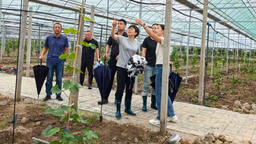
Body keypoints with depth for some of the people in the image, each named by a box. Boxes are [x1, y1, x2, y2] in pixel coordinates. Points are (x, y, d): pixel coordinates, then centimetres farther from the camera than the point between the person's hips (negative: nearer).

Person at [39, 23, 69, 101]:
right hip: (50, 61, 1)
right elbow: (45, 48, 13)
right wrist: (42, 55, -3)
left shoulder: (64, 39, 3)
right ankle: (48, 95, 14)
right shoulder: (49, 38, 7)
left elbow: (66, 49, 6)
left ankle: (58, 95, 15)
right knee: (49, 78, 4)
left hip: (60, 62, -1)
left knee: (59, 79, 5)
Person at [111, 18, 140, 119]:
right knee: (120, 89, -3)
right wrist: (114, 26, -34)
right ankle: (118, 110, 7)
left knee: (129, 90, 12)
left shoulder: (137, 43, 9)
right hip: (121, 67, -4)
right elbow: (112, 35, -17)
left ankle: (127, 109, 26)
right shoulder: (122, 39, -1)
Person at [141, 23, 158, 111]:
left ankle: (153, 104, 19)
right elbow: (143, 52, 0)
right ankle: (144, 105, 4)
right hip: (148, 65, -3)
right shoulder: (147, 40, 2)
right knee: (147, 84, -3)